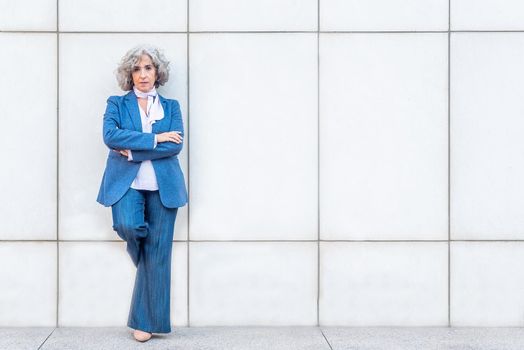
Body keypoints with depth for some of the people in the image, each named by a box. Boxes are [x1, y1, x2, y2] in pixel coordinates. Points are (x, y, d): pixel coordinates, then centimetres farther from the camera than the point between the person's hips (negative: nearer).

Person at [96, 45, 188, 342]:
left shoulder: (171, 106, 12)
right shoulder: (117, 104, 10)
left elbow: (175, 145, -4)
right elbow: (110, 135, -10)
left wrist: (132, 150, -11)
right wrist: (155, 139, -12)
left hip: (163, 185, 1)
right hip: (126, 183, -1)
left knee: (157, 254, -1)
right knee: (127, 226, -30)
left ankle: (146, 321, 10)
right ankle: (143, 258, 8)